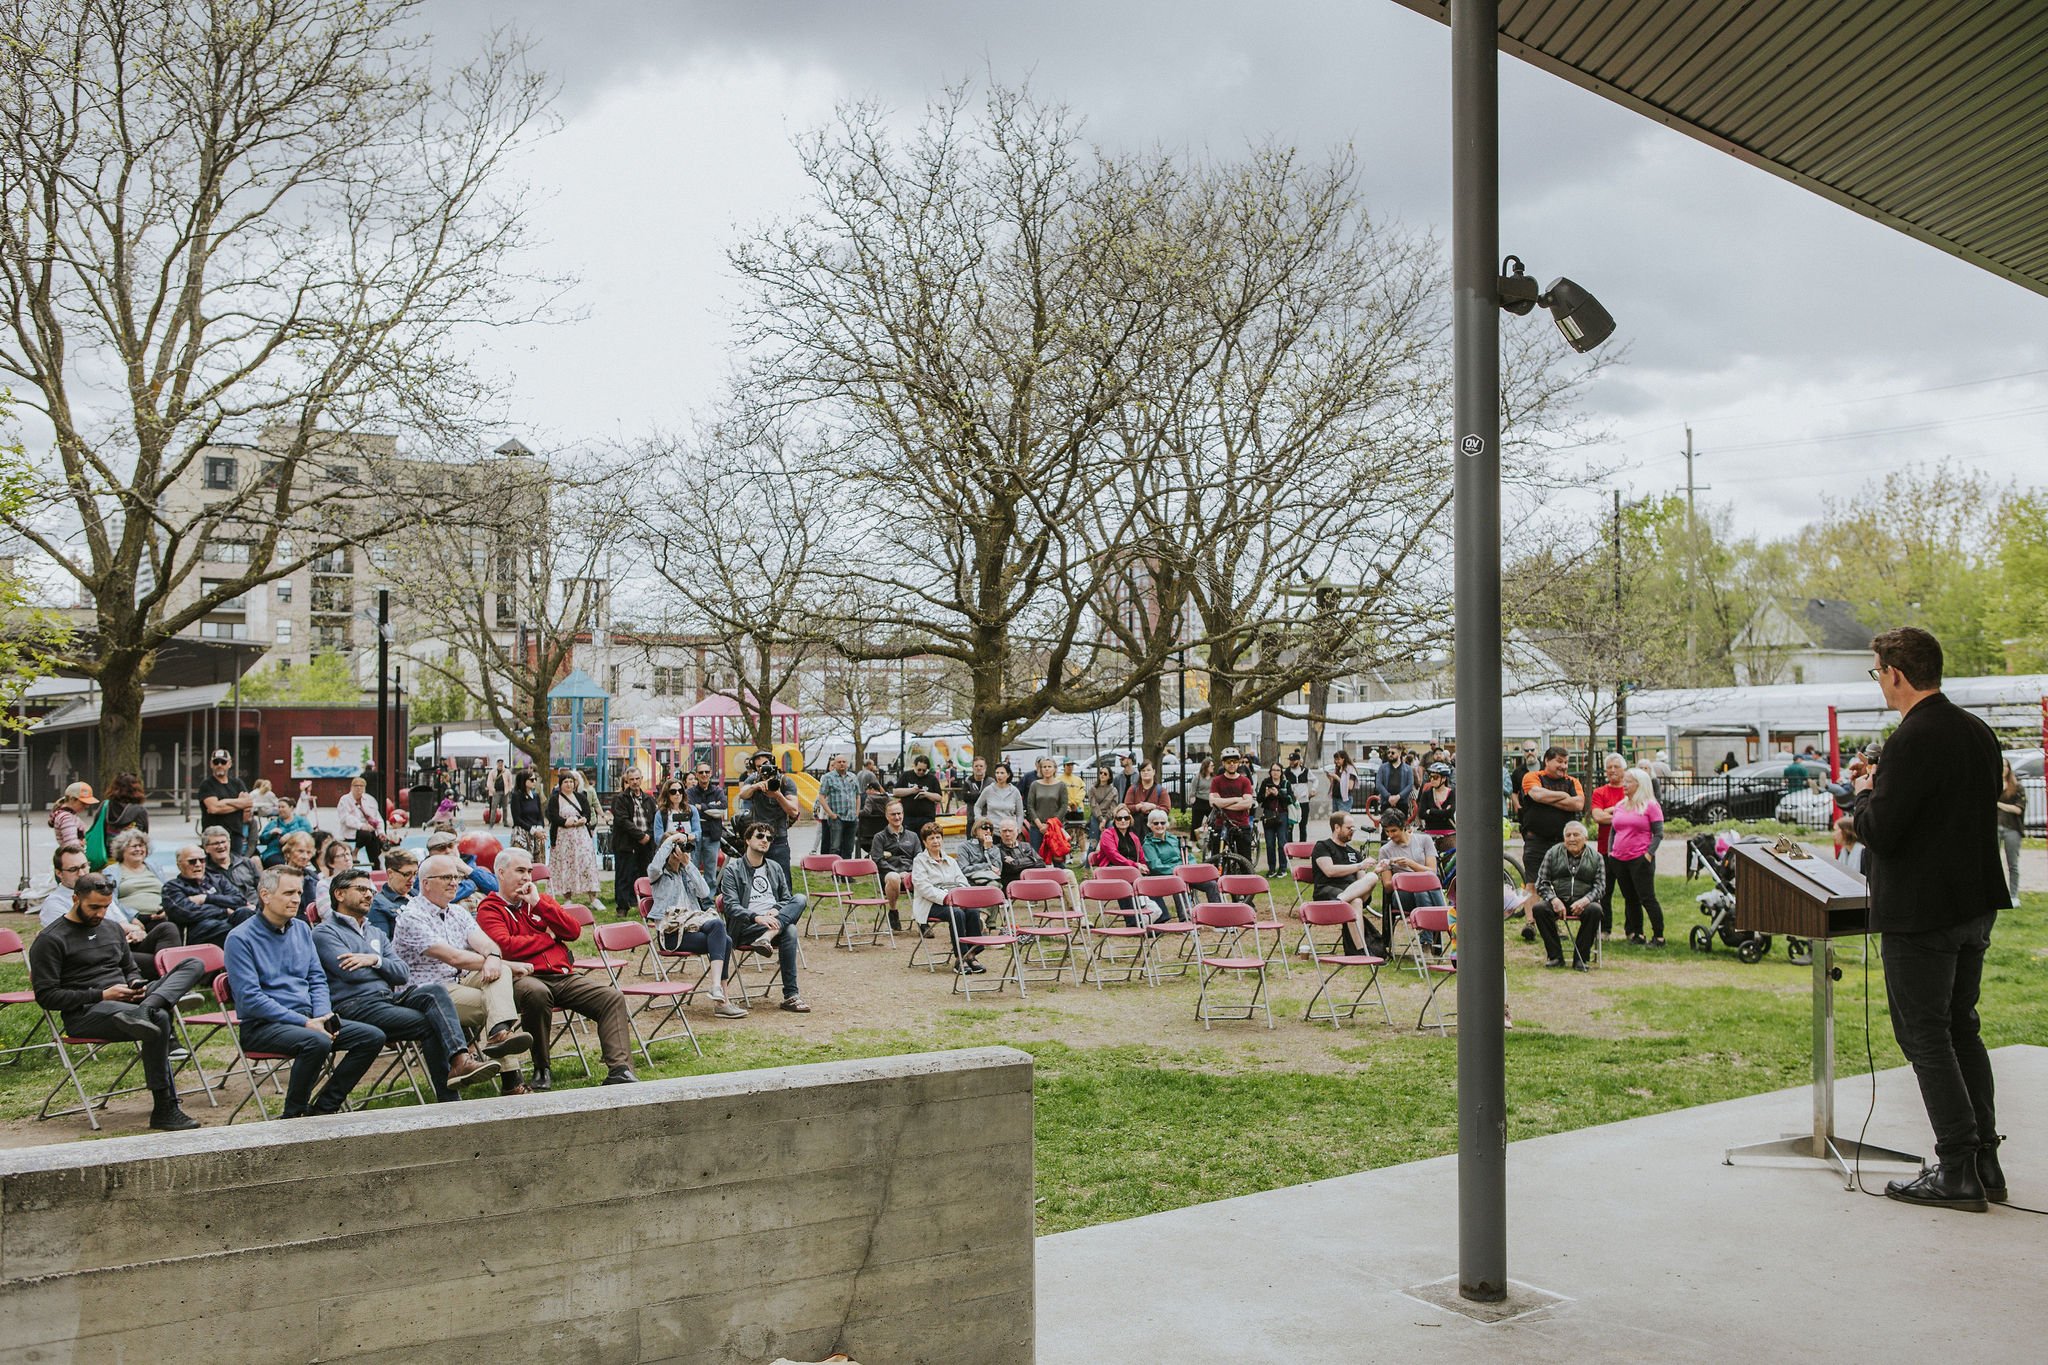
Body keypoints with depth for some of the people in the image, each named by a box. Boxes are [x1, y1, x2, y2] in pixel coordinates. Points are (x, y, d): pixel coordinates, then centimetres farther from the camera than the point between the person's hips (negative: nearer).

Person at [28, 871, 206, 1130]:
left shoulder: (111, 930, 21)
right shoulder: (49, 940, -1)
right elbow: (46, 996, -8)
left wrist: (137, 985, 5)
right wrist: (102, 995, -15)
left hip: (125, 1001, 7)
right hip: (84, 1014, -7)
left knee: (193, 965, -13)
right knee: (160, 1019, -36)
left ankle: (144, 1011, -43)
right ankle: (164, 1110, -31)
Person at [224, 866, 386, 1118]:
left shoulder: (302, 929, 14)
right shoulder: (240, 938, -8)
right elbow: (250, 998, -15)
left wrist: (323, 1016, -6)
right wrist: (305, 1023, -20)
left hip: (306, 1019, 7)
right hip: (262, 1026, -7)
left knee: (373, 1037, -9)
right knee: (317, 1042, -35)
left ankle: (323, 1107, -2)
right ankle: (293, 1115, -15)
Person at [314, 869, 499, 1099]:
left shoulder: (377, 933, 29)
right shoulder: (325, 932, 7)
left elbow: (402, 974, 14)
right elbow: (350, 972, -9)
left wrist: (375, 960, -4)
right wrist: (386, 968, 6)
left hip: (390, 996, 6)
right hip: (355, 1005, -6)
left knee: (435, 992, -25)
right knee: (427, 1023, -25)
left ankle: (459, 1059, -43)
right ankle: (448, 1098, -29)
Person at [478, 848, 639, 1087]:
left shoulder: (540, 899, 23)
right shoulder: (489, 910, 7)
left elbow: (574, 931, 9)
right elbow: (506, 946, -13)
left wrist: (539, 903, 1)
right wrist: (549, 938, 0)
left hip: (564, 976, 6)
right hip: (526, 977, -5)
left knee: (612, 998, -15)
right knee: (537, 994, -39)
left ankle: (620, 1070, -25)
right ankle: (541, 1069, -20)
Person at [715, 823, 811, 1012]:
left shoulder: (775, 868, 22)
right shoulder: (732, 870, 3)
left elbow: (787, 898, 22)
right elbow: (732, 907, -8)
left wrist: (777, 910, -4)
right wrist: (756, 917, -27)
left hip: (774, 921, 6)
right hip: (744, 928, -5)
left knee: (800, 899, -25)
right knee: (789, 931, -34)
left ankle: (767, 937, -43)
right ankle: (790, 996, -37)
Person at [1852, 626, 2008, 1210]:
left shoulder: (1910, 741, -20)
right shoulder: (1978, 731, 7)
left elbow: (1880, 833, -22)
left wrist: (1865, 792, -2)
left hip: (1921, 911, -9)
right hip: (1976, 903, 9)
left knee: (1925, 1037, 0)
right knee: (1962, 1029, 18)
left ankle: (1958, 1171, 3)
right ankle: (1985, 1160, 22)